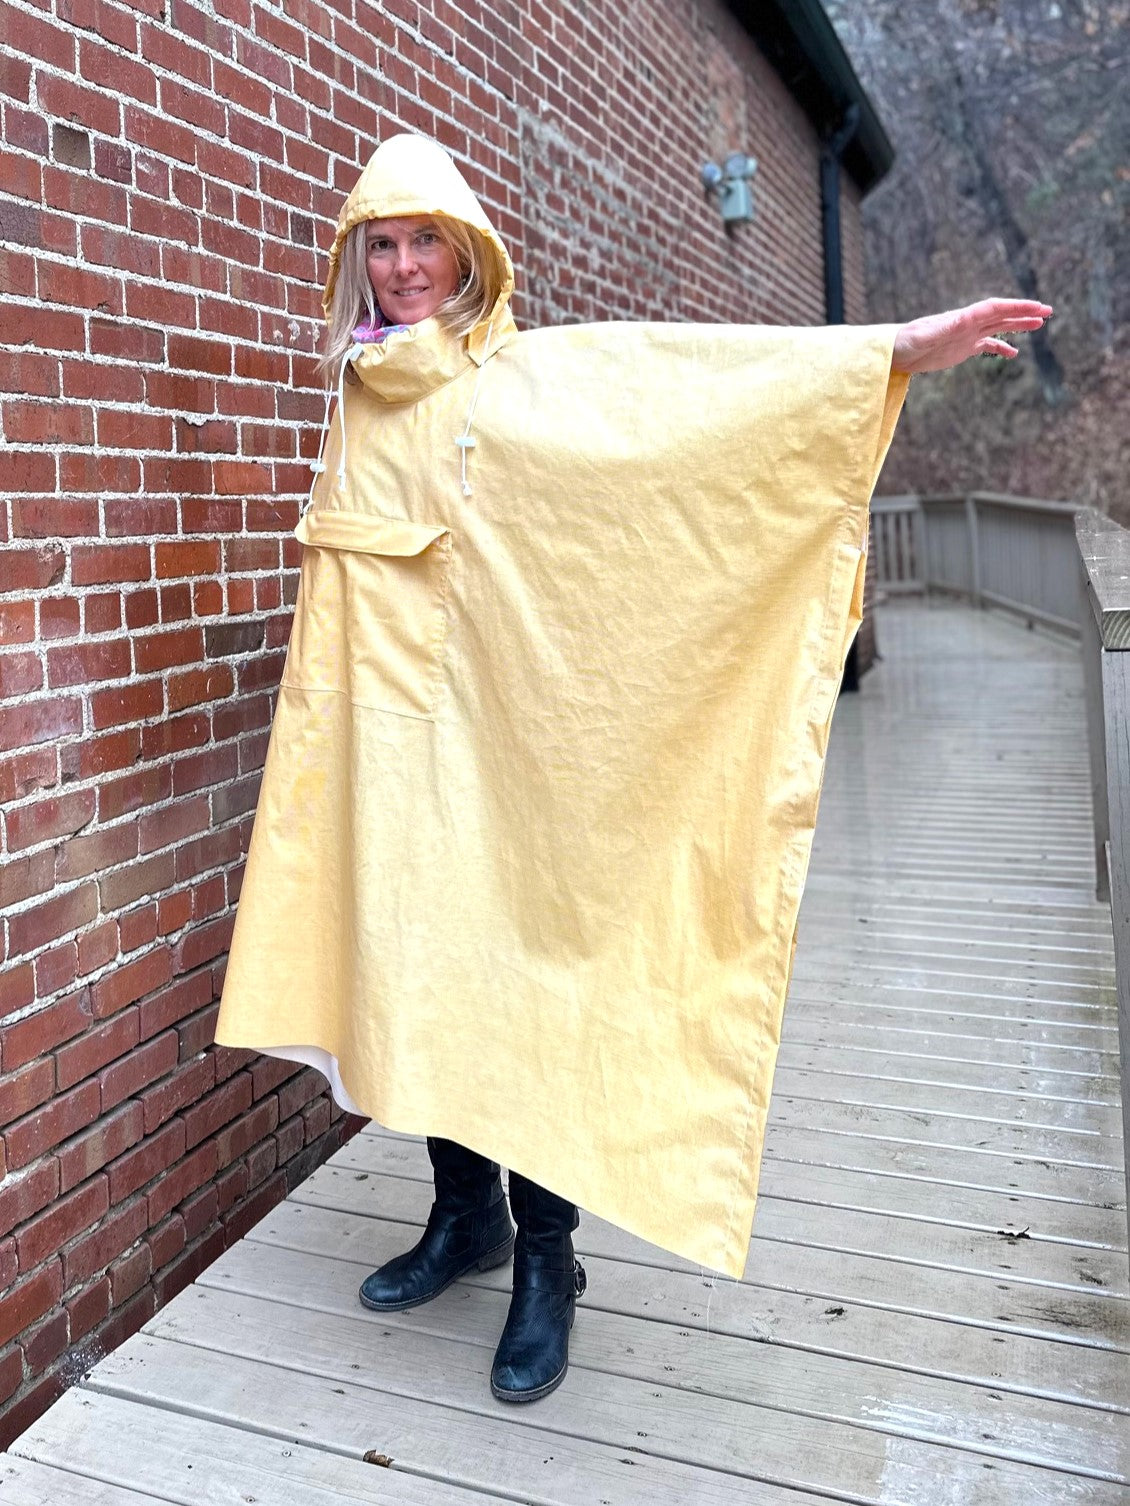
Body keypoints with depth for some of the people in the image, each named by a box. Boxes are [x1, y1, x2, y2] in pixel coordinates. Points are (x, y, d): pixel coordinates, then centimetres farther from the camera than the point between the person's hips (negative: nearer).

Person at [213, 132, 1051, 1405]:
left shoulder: (540, 375, 0)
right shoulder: (361, 398, 15)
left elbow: (699, 377, -11)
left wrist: (900, 348, -20)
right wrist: (318, 699, 21)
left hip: (500, 723, -5)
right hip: (388, 727, 5)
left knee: (516, 968, -3)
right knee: (409, 965, 9)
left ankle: (546, 1259, 15)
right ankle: (464, 1215, 29)